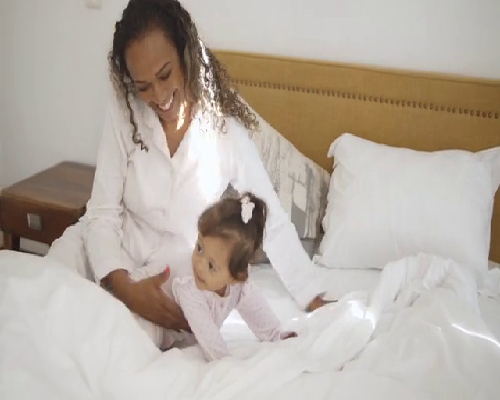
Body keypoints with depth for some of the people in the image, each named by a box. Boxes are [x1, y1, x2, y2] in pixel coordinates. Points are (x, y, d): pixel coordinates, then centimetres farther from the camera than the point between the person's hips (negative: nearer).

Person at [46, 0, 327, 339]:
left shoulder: (227, 130, -15)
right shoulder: (124, 114, -11)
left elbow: (274, 225, -12)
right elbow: (102, 213, -11)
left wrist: (320, 309, -17)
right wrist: (125, 286, -29)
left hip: (174, 268, -1)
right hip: (109, 253, 2)